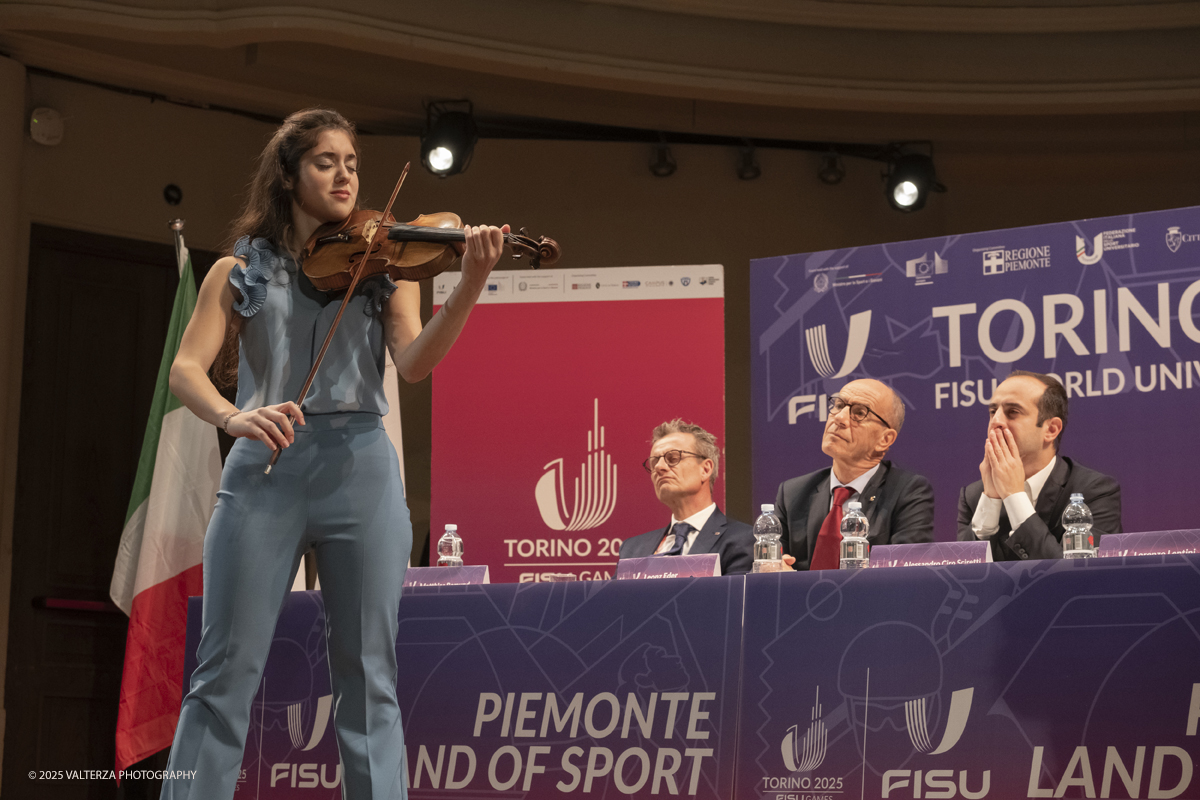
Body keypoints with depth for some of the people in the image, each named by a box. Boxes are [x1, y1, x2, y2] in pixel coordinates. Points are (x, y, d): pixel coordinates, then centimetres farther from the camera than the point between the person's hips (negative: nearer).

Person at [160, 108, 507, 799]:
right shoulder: (242, 270, 12)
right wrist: (232, 417, -21)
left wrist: (472, 284, -20)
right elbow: (187, 367, 1)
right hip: (263, 466, 0)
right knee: (226, 670, -2)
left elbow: (415, 362, -3)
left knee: (369, 675, 0)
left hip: (359, 465, 1)